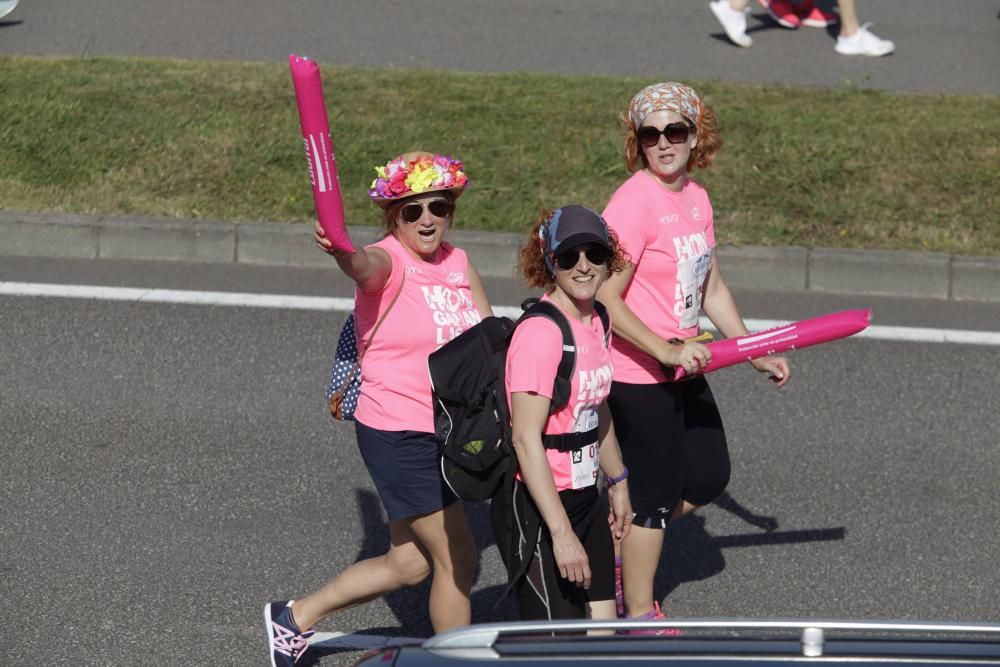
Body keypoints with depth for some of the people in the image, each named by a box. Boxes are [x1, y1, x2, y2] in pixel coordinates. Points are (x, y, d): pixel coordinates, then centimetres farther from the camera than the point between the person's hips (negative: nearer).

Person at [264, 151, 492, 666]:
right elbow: (365, 266, -40)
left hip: (445, 432, 8)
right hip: (397, 434, -8)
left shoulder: (458, 263, 7)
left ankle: (295, 617, 32)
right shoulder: (390, 262, -16)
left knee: (409, 563, 17)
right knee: (457, 558, -4)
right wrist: (342, 252, -64)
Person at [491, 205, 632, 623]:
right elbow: (526, 439, -24)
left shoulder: (596, 322, 7)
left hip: (585, 497, 9)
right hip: (536, 506, -9)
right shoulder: (540, 332, -20)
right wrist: (562, 533, -27)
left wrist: (618, 483, 32)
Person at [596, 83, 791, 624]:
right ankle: (639, 614, 20)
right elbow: (605, 299, -23)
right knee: (656, 491, 3)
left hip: (682, 366, 8)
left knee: (708, 477, 15)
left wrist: (756, 353, 18)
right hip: (637, 375, -8)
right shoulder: (634, 202, -20)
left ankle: (616, 544, 32)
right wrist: (666, 351, -27)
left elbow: (711, 289, 18)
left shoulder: (696, 199, 6)